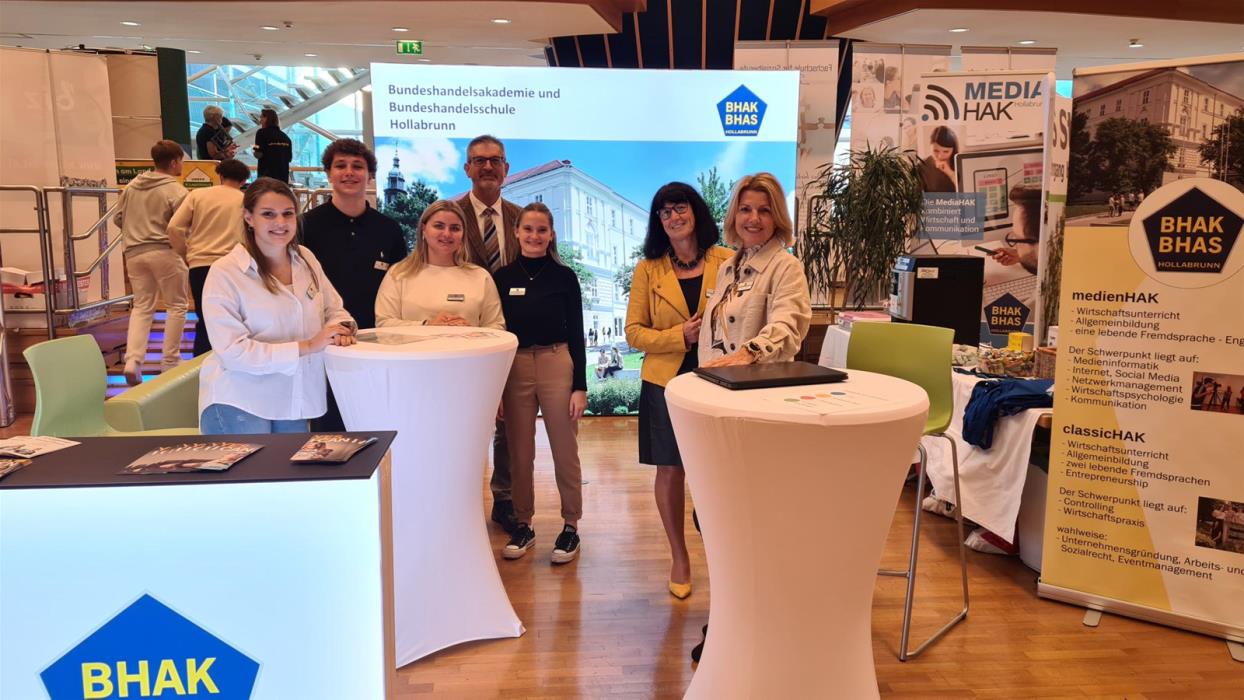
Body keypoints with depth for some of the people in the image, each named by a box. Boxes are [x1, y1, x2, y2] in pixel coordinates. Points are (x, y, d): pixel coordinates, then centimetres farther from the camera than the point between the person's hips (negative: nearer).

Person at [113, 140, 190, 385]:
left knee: (141, 306, 13)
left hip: (134, 253, 5)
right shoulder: (176, 190, -8)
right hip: (164, 252, -5)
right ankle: (169, 362, 10)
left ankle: (132, 361, -2)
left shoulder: (132, 185, 10)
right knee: (176, 306, 9)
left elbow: (118, 218, 15)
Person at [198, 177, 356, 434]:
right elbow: (233, 351, -18)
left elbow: (334, 310, 14)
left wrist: (340, 328, -11)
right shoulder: (225, 273, -12)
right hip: (238, 404, -5)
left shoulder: (305, 259, 4)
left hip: (294, 402, 5)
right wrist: (306, 347, -22)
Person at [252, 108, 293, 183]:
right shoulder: (285, 136, 12)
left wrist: (253, 150, 10)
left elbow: (259, 155, -10)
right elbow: (289, 158, 12)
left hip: (267, 174, -5)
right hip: (283, 175, 5)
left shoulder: (262, 133, -2)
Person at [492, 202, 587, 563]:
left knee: (565, 452, 5)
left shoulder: (564, 276, 1)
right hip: (514, 369, 2)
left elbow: (575, 334, 1)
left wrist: (580, 386, -4)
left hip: (558, 366, -1)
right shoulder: (502, 277, 4)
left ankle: (570, 527, 18)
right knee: (519, 454, 9)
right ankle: (523, 525, 24)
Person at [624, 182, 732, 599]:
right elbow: (634, 332, 1)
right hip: (666, 381, 1)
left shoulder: (727, 262, 2)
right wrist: (680, 336, -14)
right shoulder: (648, 269, 4)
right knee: (670, 470, 8)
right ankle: (679, 558, 26)